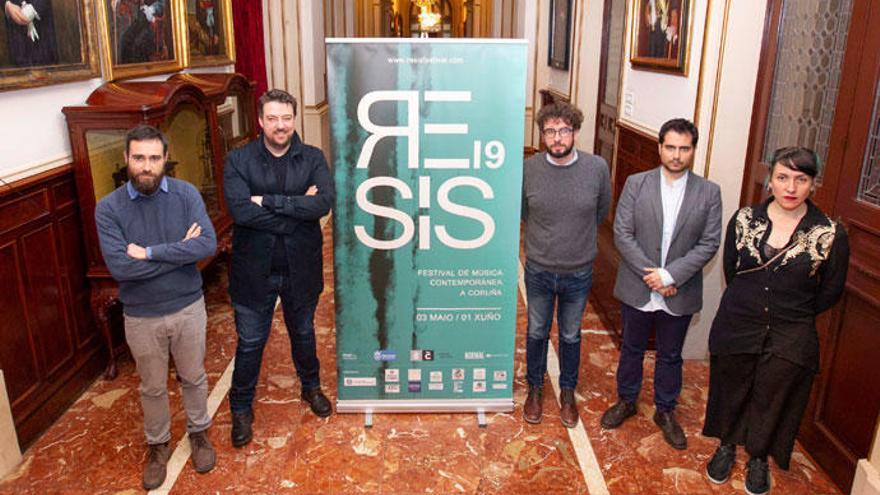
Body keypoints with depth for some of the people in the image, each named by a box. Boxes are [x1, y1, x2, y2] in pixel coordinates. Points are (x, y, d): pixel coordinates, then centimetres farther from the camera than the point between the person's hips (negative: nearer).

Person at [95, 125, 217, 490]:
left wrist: (150, 252, -25)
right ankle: (158, 444, 42)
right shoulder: (108, 208, -13)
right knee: (152, 387, 19)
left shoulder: (186, 194, -10)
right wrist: (181, 251, -20)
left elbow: (208, 244, -22)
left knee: (193, 377, 20)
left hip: (188, 307, 1)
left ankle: (199, 432, 44)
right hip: (141, 316, 0)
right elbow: (119, 267, -23)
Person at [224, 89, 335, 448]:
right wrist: (297, 209, -22)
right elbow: (240, 210, -23)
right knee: (250, 343, 13)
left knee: (303, 333, 23)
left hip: (301, 268, 2)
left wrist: (268, 201, -24)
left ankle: (311, 387, 48)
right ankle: (241, 408, 34)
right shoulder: (239, 160, -8)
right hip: (254, 270, -1)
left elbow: (324, 202, -22)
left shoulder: (313, 158, -5)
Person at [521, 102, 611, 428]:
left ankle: (568, 392, 40)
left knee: (570, 336, 18)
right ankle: (535, 388, 40)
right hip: (539, 270, 0)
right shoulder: (529, 168, -13)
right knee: (537, 333, 17)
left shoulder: (597, 168, -14)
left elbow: (602, 211, 5)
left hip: (579, 273, 0)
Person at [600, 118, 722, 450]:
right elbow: (622, 234, -9)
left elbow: (709, 244, -8)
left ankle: (665, 411, 36)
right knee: (632, 349, 18)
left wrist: (669, 275, -18)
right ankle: (626, 401, 39)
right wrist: (650, 275, -16)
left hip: (679, 294, 0)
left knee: (670, 356, 17)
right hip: (637, 289, 0)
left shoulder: (709, 193, -5)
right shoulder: (636, 184, -6)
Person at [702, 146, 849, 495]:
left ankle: (758, 458, 41)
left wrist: (794, 314, 5)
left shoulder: (830, 234, -12)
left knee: (771, 400, 16)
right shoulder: (744, 219, -6)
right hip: (736, 328, 1)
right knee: (731, 392, 18)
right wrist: (747, 305, 7)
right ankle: (727, 447, 43)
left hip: (790, 340, -1)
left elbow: (831, 290, 0)